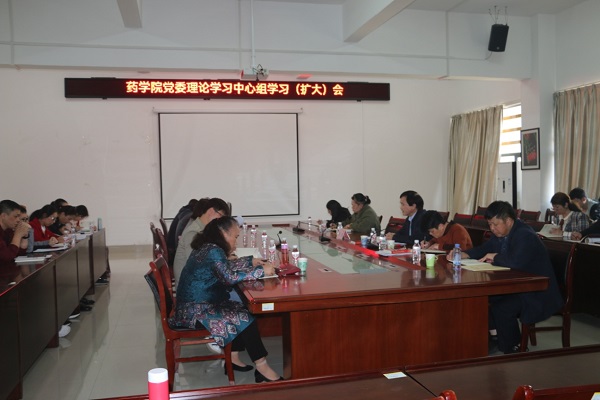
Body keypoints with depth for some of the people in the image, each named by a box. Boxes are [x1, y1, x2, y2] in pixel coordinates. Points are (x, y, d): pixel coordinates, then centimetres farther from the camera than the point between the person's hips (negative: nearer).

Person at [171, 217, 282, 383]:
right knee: (244, 318, -16)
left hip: (195, 306, 10)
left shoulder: (207, 247, 11)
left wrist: (251, 261, 14)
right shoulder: (213, 251, -19)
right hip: (195, 312, -10)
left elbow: (226, 266, 24)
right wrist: (261, 270, -22)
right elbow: (230, 277, -28)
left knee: (243, 309, 7)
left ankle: (233, 358, 10)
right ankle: (262, 369, -10)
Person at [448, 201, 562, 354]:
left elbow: (516, 262, -39)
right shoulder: (500, 234, 6)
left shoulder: (525, 235, -23)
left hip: (536, 293, -9)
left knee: (501, 308, -28)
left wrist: (495, 257, -20)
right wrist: (464, 254, -3)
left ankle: (513, 349, -7)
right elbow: (483, 249, 18)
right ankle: (494, 333, 11)